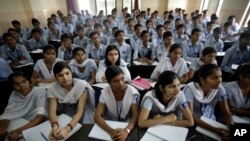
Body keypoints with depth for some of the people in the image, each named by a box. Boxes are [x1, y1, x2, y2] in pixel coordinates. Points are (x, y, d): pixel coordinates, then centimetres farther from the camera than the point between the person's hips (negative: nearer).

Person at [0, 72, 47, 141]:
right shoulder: (14, 94, 2)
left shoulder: (40, 92, -16)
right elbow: (7, 115, -6)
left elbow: (40, 117, -23)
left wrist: (19, 131, -30)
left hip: (36, 127, -5)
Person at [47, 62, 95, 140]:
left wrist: (67, 128, -35)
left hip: (80, 121, -1)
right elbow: (52, 111, -14)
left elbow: (80, 111, -21)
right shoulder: (53, 88, -8)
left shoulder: (81, 85, -19)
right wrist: (55, 126, -34)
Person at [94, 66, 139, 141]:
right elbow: (97, 116, -17)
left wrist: (127, 130, -34)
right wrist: (111, 131, -32)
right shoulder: (105, 92, -14)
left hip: (127, 126, 0)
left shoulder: (133, 92, -16)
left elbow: (135, 116, -17)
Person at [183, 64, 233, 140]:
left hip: (210, 123, 4)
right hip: (193, 124, -3)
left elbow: (226, 113, -5)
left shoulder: (219, 89, -10)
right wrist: (214, 129, -32)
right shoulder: (190, 88, -23)